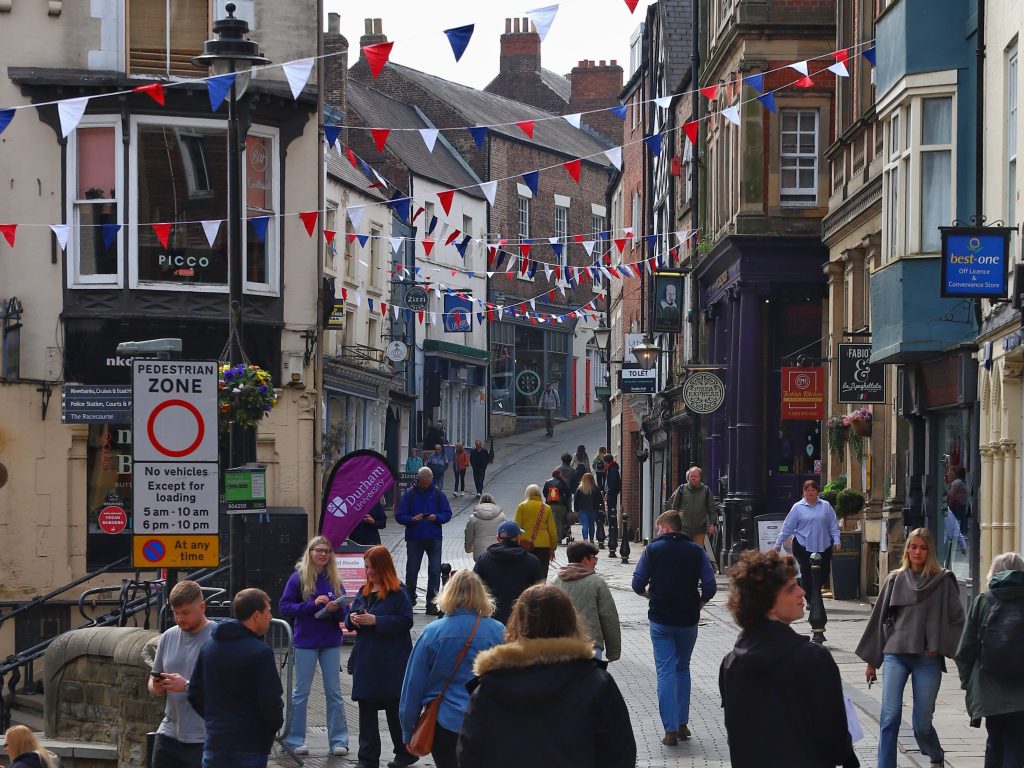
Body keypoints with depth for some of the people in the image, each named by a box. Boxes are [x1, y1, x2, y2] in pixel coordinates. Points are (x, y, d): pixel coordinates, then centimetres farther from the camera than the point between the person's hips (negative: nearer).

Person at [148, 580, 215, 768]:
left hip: (203, 740, -6)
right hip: (169, 735, 6)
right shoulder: (168, 637, 10)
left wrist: (188, 685, -23)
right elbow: (153, 684, 17)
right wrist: (156, 686, -7)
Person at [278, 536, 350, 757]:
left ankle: (338, 740, 10)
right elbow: (285, 607, -9)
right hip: (306, 641, -3)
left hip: (331, 641, 3)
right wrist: (313, 604, -19)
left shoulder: (334, 580, 5)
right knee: (301, 691, 5)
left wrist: (336, 609, -16)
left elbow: (344, 610, 7)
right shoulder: (298, 578, -5)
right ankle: (295, 739, 14)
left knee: (334, 691, 5)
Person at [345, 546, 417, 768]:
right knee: (366, 708, 5)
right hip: (365, 660, 6)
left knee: (395, 709, 4)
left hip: (391, 663, -6)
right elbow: (350, 619, 17)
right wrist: (352, 619, -7)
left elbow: (406, 622, -16)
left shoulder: (397, 593, -9)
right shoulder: (363, 591, 12)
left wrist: (375, 620, -22)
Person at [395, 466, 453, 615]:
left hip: (434, 538, 0)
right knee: (412, 570, 6)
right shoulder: (410, 494, 1)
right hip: (414, 539, 0)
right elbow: (399, 516, -1)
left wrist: (436, 517, -14)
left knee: (435, 570, -7)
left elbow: (447, 514, 6)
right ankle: (410, 600, 25)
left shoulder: (438, 494, 4)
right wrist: (412, 519, -19)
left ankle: (431, 603, -3)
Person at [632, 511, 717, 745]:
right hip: (688, 620, 2)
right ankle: (682, 724, 19)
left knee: (666, 672, 1)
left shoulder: (653, 549, -4)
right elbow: (710, 587, -6)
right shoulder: (696, 551, 0)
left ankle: (671, 730, -6)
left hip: (661, 620, -2)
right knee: (682, 669, 19)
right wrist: (698, 604, 11)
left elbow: (638, 584, -6)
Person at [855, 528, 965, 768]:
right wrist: (871, 660, 13)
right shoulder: (895, 579, 9)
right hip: (895, 655, 2)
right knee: (889, 718, -10)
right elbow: (879, 618, 13)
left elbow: (958, 620, 3)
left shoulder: (943, 581, 2)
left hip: (928, 659, -2)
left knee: (922, 723, 3)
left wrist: (940, 646, -7)